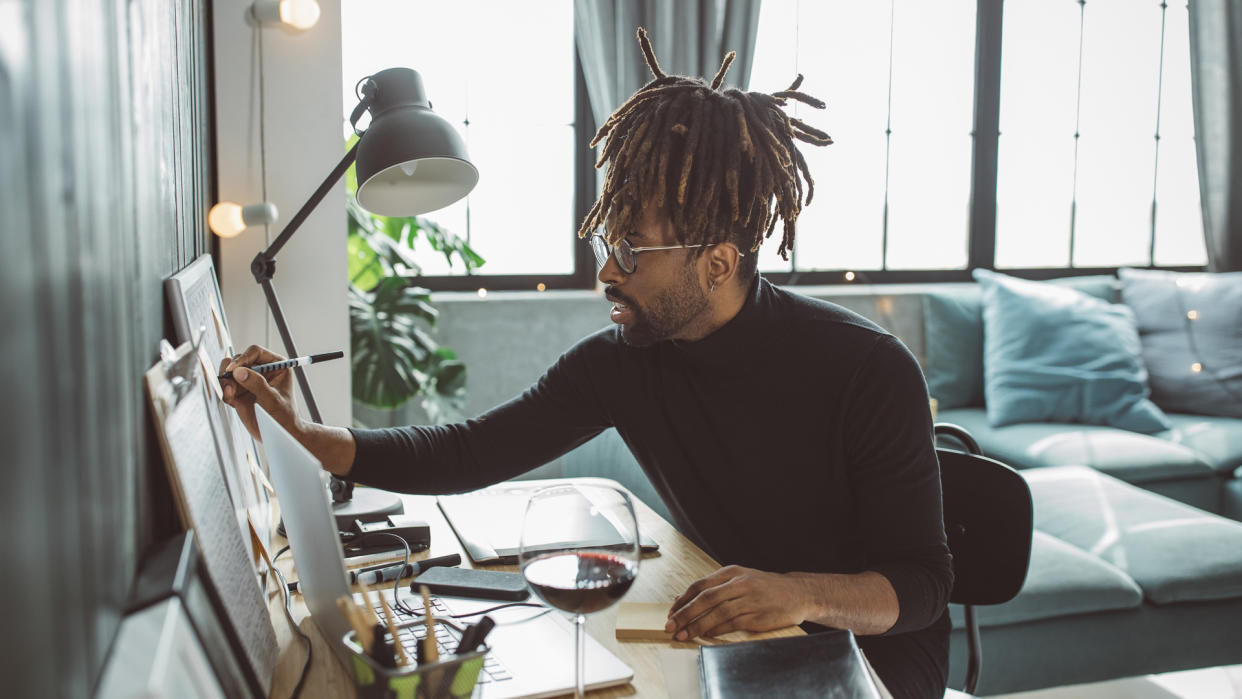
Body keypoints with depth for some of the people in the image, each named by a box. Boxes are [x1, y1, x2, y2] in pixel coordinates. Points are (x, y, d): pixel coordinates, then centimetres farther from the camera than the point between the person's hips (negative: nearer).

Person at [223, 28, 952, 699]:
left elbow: (923, 583, -19)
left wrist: (805, 593, -39)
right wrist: (303, 437, -20)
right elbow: (467, 456, -9)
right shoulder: (621, 362, -10)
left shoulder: (869, 370, -22)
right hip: (736, 638, 3)